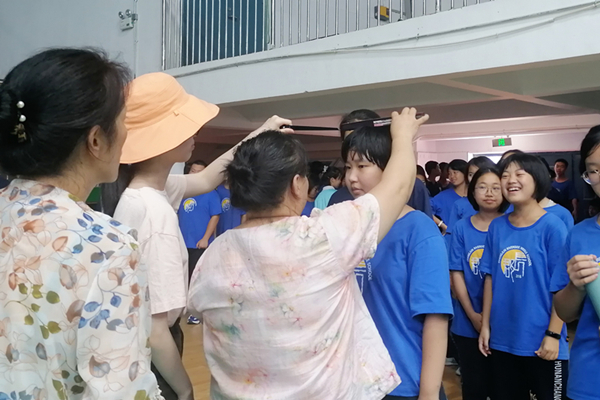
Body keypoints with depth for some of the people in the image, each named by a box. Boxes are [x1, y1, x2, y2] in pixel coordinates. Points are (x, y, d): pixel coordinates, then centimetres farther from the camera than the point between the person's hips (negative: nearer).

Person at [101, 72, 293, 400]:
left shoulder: (138, 189, -4)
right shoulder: (156, 213, -30)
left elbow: (203, 181, 14)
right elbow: (154, 330, -29)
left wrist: (257, 137, 10)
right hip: (150, 361, -8)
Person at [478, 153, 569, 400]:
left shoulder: (552, 226, -11)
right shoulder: (496, 226, 1)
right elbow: (490, 278, 6)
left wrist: (553, 334, -13)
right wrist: (485, 325, 5)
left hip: (542, 341, -4)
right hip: (502, 340, 4)